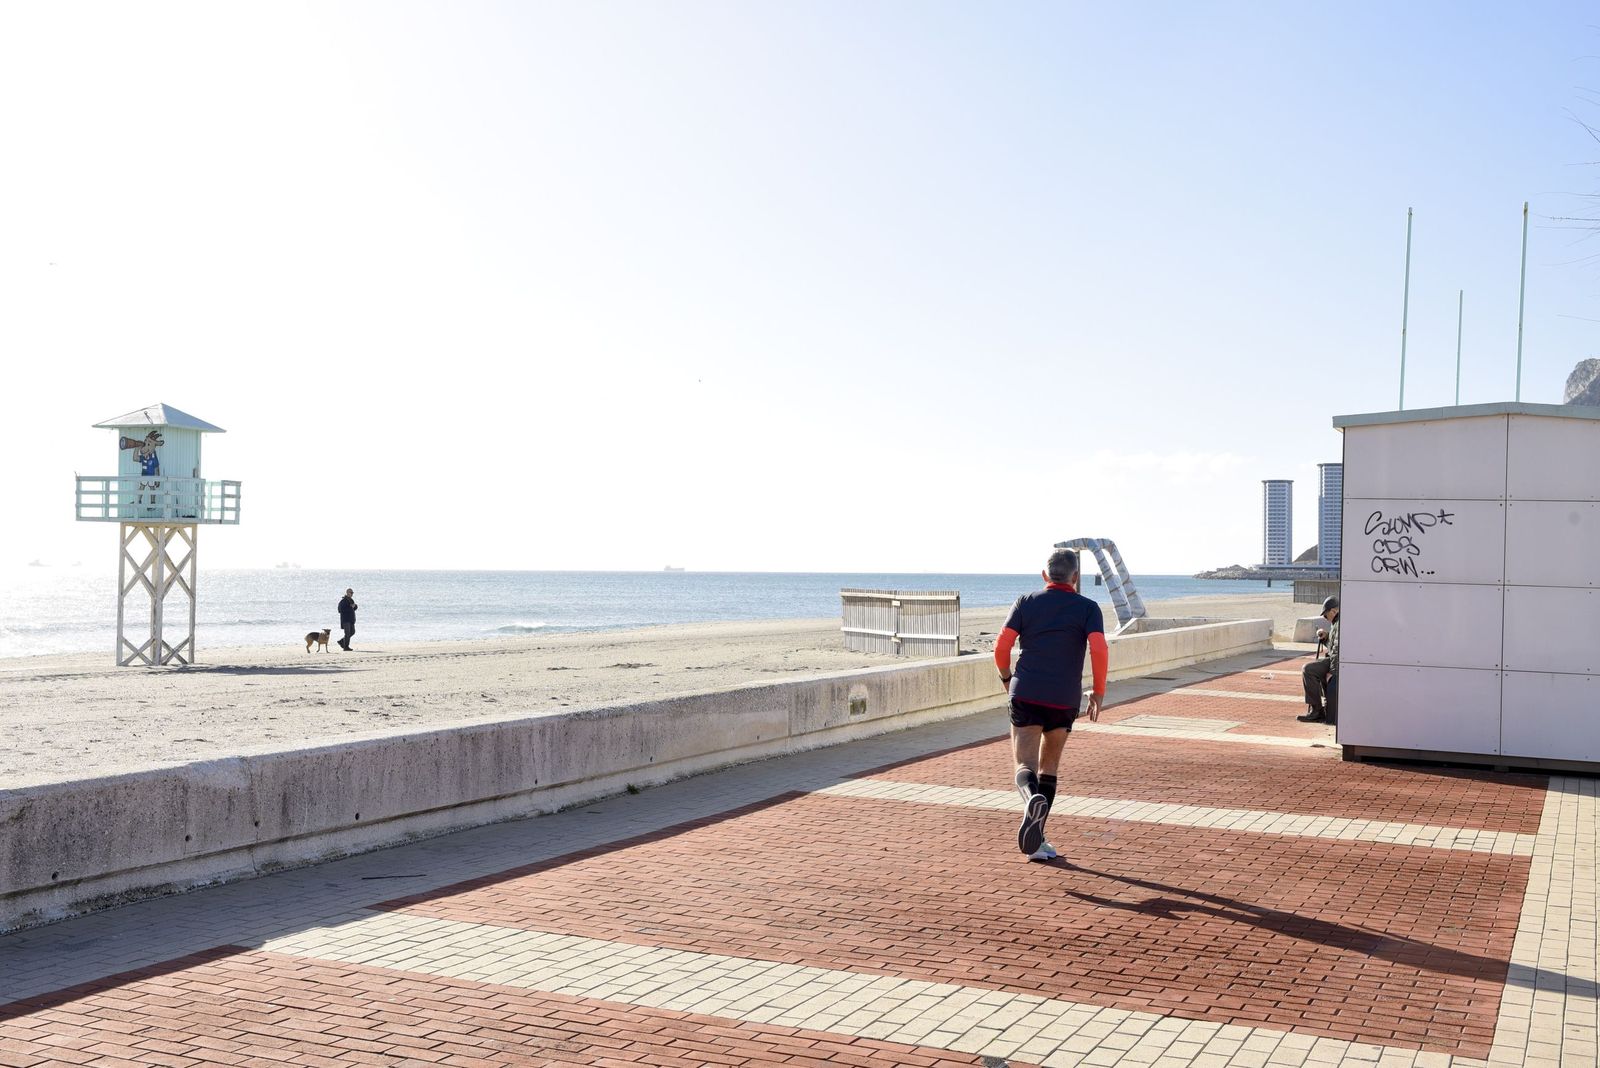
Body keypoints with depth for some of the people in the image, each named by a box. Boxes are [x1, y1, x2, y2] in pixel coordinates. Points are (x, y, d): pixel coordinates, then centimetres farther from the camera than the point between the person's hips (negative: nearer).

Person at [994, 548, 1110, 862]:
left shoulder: (1026, 602, 6)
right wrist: (1098, 691, 1)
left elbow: (1002, 647, -3)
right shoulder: (1088, 608, 3)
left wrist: (1006, 676, 17)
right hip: (1064, 701, 0)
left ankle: (1032, 800, -38)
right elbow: (1099, 650, -13)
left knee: (1025, 767, -2)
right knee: (1049, 766, 17)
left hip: (1026, 695, 0)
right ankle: (1036, 840, 11)